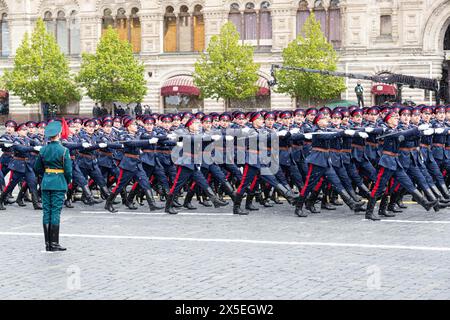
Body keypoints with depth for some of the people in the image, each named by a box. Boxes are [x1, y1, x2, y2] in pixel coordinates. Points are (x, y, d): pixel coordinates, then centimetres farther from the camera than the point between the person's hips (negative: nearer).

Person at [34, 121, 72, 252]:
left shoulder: (43, 150, 3)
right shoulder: (63, 150, -11)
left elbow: (37, 168, 11)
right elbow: (68, 170, -11)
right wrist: (68, 182, 6)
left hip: (46, 183, 5)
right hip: (59, 183, -5)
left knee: (47, 212, 8)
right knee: (55, 212, -2)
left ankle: (47, 243, 11)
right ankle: (54, 243, -1)